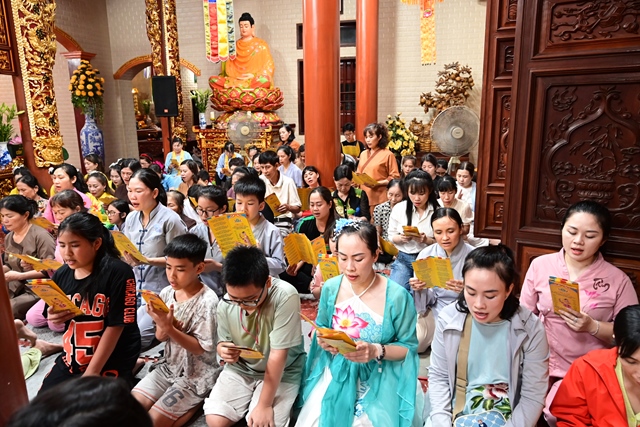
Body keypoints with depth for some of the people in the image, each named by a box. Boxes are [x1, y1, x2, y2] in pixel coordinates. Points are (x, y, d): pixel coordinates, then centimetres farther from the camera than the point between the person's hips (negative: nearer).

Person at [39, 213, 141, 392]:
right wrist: (54, 317, -12)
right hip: (72, 358, 7)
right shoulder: (61, 275, -2)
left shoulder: (118, 273, -21)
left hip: (111, 361, -6)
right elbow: (58, 321, 13)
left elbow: (116, 326, -20)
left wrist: (90, 374, -18)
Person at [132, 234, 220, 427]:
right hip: (169, 367, 7)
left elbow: (201, 348, -19)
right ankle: (188, 402, 11)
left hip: (197, 375, -7)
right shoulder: (166, 293, -4)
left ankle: (196, 403, 8)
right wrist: (162, 325, -23)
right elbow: (161, 337, 1)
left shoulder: (207, 301, -22)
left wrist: (169, 328, -30)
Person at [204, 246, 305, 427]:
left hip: (281, 373, -3)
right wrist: (224, 351, -22)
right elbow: (223, 341, 3)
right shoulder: (226, 304, -15)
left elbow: (278, 355, -26)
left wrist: (265, 405, -20)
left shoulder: (285, 296, -31)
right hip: (240, 368, 4)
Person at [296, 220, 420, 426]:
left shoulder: (397, 296, -17)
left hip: (379, 380, -2)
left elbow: (409, 346, -7)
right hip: (335, 374, 3)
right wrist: (323, 340, -13)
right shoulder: (330, 288, -6)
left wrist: (377, 351, -24)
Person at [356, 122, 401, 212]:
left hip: (380, 198, -5)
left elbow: (395, 177, -7)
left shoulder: (388, 154, -4)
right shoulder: (363, 154, 14)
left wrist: (378, 183, -19)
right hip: (364, 196, 5)